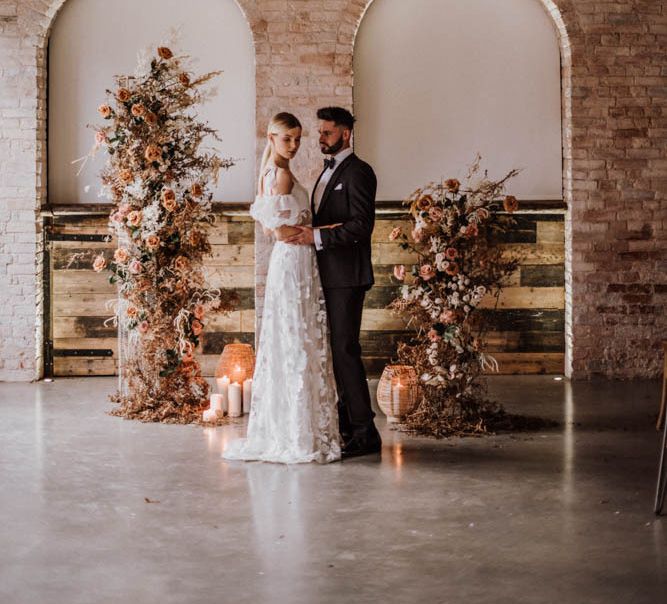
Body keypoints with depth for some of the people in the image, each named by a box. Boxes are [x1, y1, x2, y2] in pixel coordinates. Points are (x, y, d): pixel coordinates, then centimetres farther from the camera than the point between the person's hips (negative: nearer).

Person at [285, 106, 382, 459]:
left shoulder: (358, 172, -9)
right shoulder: (328, 171, 20)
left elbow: (361, 226, -19)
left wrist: (317, 237, -22)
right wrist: (305, 231, 9)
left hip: (347, 275, -9)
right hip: (328, 275, 9)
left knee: (345, 349, -10)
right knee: (338, 350, 11)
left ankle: (365, 433, -4)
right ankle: (348, 426, 18)